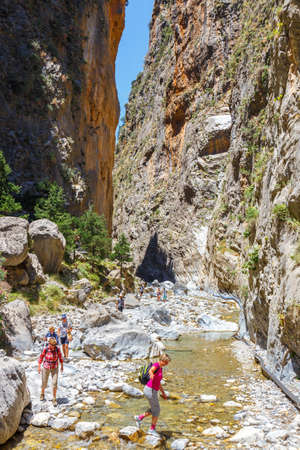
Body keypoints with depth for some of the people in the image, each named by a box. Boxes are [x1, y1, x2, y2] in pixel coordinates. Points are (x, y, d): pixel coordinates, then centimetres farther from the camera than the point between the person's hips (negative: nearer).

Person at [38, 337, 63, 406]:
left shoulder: (57, 348, -18)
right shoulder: (45, 349, -20)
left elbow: (60, 357, -3)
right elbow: (41, 357, -6)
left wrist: (62, 366, 6)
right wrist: (39, 367, -1)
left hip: (54, 368, 0)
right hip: (46, 367, 0)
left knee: (54, 383, -9)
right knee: (44, 383, 13)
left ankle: (54, 399, 7)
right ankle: (42, 393, 47)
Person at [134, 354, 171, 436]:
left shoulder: (160, 368, 14)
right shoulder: (156, 365, -14)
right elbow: (150, 370, -38)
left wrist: (163, 393, 30)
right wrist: (151, 375, -62)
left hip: (153, 391, 9)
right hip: (150, 390, -9)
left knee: (154, 410, 18)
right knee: (157, 410, 3)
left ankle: (139, 418, 25)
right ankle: (152, 429, 16)